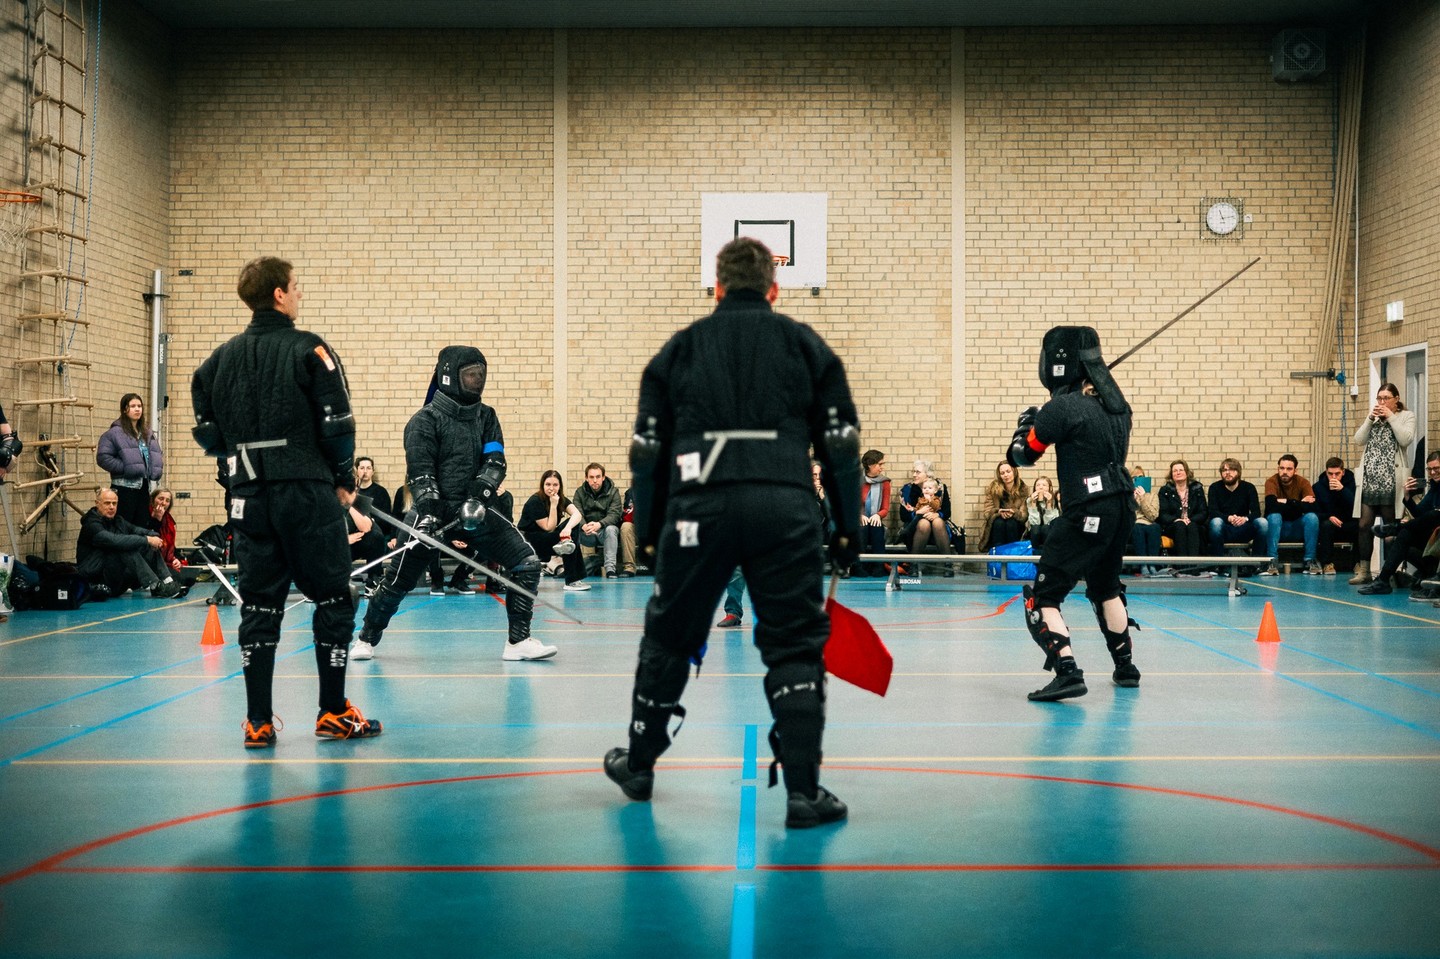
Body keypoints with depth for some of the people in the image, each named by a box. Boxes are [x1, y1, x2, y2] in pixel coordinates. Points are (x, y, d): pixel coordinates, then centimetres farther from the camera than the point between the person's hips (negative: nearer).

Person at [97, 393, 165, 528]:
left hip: (145, 488, 6)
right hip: (125, 488, -6)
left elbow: (158, 457, 22)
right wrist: (124, 468, -15)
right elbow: (103, 457, -11)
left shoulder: (149, 434, 16)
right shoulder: (114, 433, -4)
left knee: (142, 527, 9)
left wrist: (156, 472, 5)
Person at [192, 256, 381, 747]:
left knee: (258, 605, 9)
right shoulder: (308, 349, -7)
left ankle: (258, 721, 9)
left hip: (248, 497, 5)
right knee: (332, 598, 6)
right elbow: (337, 424, -10)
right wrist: (343, 479, 4)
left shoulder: (223, 357, 9)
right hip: (307, 494, -5)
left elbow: (207, 430, 10)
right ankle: (333, 713, 9)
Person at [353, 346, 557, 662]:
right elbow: (419, 472, -13)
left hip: (477, 509, 4)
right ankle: (366, 639, 24)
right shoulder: (425, 419, -5)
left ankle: (518, 642, -3)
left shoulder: (486, 416, 8)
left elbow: (495, 463, -2)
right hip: (435, 509, -4)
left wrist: (477, 498, -19)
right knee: (399, 579, -1)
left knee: (527, 564, -10)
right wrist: (429, 513, -26)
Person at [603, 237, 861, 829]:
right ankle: (803, 793, 2)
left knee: (667, 639, 16)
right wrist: (848, 527, 15)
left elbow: (648, 450, 14)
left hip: (698, 510, 1)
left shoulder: (679, 349, 15)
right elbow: (840, 443, 9)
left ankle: (638, 767, 31)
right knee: (795, 648, 6)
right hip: (785, 510, -1)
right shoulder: (806, 346, 13)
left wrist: (648, 532, 22)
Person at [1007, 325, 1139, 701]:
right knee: (1105, 586, 28)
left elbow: (1020, 456, -5)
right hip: (1122, 507, 8)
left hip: (1088, 515, -8)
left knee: (1041, 597, -4)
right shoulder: (1115, 402, 7)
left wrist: (1025, 423, 15)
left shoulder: (1062, 407, -13)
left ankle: (1068, 673, -19)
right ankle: (1126, 667, 35)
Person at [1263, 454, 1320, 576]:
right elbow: (1271, 504, -31)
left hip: (1298, 527, 2)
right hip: (1278, 526, -1)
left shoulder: (1303, 482, -8)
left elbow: (1311, 507, -23)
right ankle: (1273, 562, -34)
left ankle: (1310, 561, -21)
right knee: (1274, 515, -32)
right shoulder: (1272, 482, -13)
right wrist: (1299, 504, -26)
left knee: (1312, 517, -26)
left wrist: (1287, 502, -24)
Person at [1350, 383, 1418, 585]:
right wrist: (1370, 418, -2)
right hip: (1369, 479, 4)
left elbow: (1405, 440, -9)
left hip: (1391, 480, -4)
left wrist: (1391, 417, -7)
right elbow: (1359, 439, 7)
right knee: (1364, 524, -4)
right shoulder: (1373, 417, 19)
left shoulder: (1406, 416, 7)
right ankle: (1363, 570, -2)